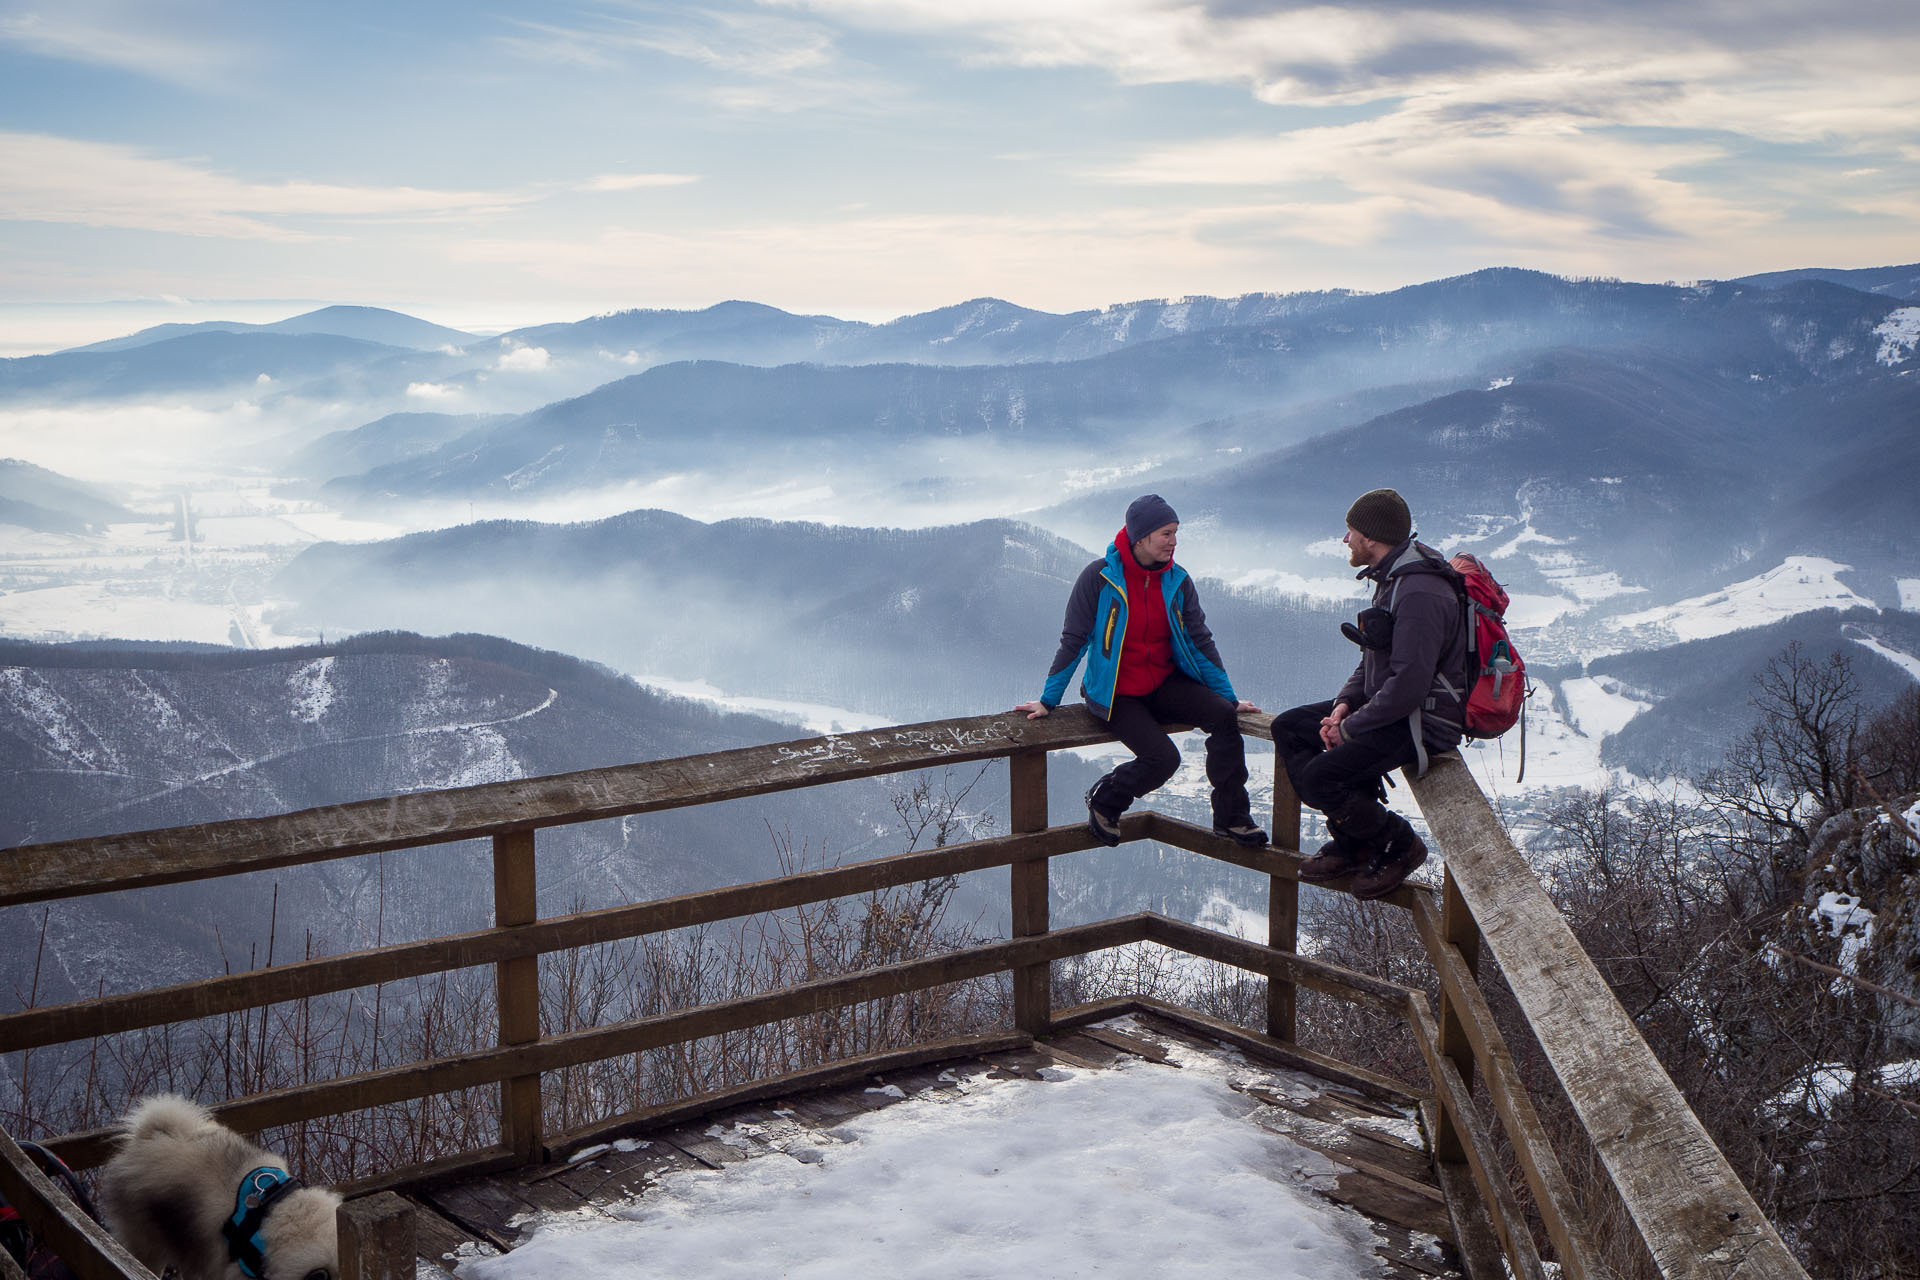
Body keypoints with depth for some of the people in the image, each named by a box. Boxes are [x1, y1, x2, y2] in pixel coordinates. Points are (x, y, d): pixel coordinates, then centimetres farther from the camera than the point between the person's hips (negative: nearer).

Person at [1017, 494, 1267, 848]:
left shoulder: (1177, 582, 0)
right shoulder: (1100, 577, -13)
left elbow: (1200, 642, 7)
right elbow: (1073, 642, -8)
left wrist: (1230, 697, 7)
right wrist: (1047, 701, -4)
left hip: (1165, 686, 5)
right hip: (1117, 696, -5)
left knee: (1223, 715, -21)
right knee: (1164, 757, -25)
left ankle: (1232, 816, -6)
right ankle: (1104, 800, 6)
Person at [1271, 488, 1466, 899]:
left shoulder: (1419, 594, -25)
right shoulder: (1392, 577, 9)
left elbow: (1409, 685, -30)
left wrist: (1350, 728, -19)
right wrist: (1344, 704, 0)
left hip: (1424, 722, -11)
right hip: (1391, 706, 11)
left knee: (1317, 779, -21)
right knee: (1287, 728, 9)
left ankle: (1399, 845, 3)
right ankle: (1350, 843, 10)